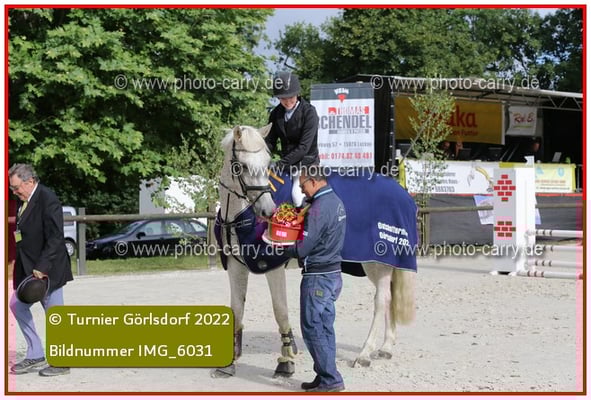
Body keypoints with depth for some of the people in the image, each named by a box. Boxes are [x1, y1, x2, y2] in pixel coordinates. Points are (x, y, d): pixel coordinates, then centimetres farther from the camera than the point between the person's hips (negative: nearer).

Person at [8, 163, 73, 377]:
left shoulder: (47, 199, -18)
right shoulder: (23, 200, 8)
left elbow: (55, 238, -22)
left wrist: (41, 268, -24)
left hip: (47, 270, -9)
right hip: (28, 268, 9)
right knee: (17, 305, 12)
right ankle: (35, 355, 21)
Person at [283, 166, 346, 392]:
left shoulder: (319, 208, -21)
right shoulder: (336, 202, 10)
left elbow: (303, 249, -21)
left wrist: (283, 249, -2)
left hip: (318, 276, -10)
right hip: (333, 273, 10)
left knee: (312, 328, -3)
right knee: (324, 327, 14)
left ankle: (331, 380, -2)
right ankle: (326, 376, 20)